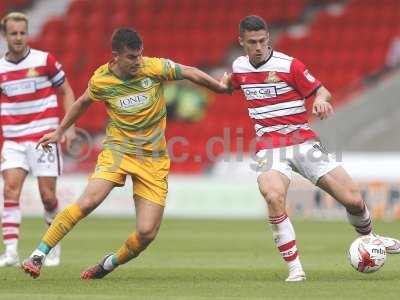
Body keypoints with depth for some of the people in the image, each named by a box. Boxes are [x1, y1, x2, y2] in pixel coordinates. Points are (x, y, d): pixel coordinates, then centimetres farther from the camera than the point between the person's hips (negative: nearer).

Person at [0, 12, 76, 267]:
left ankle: (54, 246, 20)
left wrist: (69, 127, -5)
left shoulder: (44, 60, -4)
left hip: (44, 136, -2)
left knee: (48, 196, -2)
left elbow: (67, 92, 4)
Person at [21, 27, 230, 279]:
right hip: (117, 151, -1)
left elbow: (191, 74, 3)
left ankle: (110, 264, 20)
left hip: (153, 161, 1)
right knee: (88, 201, -26)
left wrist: (224, 89, 12)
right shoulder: (101, 80, -6)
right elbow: (84, 102, 15)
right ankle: (38, 256, -18)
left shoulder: (154, 68, -10)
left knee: (146, 233, -9)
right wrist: (60, 131, 23)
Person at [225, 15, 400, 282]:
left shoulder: (288, 65, -7)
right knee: (274, 197, -31)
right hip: (269, 147, 1)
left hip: (303, 140, -1)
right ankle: (295, 268, -23)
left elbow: (322, 91, -3)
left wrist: (321, 100, -24)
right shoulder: (239, 67, 7)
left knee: (353, 199, -7)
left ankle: (368, 237, 28)